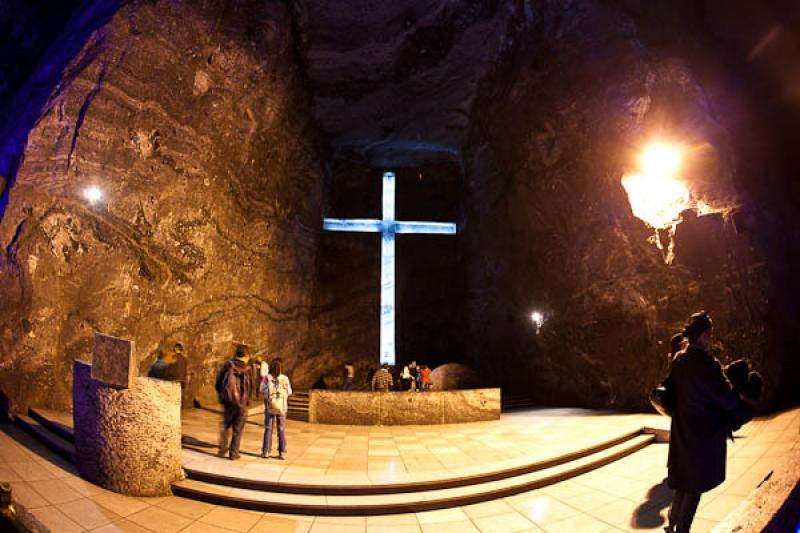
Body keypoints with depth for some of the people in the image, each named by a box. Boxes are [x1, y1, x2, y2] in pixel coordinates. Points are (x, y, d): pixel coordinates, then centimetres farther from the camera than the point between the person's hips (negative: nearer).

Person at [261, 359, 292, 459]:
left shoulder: (267, 378, -10)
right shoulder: (285, 378, -9)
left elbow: (262, 390, 5)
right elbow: (289, 392, 3)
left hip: (270, 406, 0)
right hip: (282, 407, 0)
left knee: (268, 429, 10)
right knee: (281, 429, 9)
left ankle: (266, 452, 11)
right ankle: (281, 452, 11)